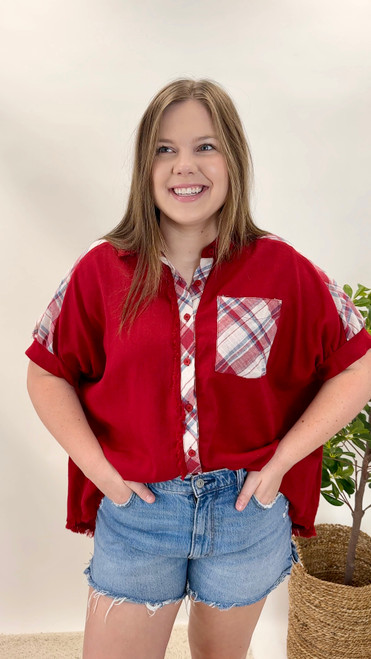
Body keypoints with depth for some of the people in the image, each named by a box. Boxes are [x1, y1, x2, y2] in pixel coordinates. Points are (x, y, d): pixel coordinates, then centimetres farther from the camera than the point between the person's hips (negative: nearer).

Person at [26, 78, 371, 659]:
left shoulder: (284, 272, -9)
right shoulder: (102, 271, -7)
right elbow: (48, 375, 1)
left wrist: (279, 463, -9)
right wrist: (100, 469, -8)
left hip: (247, 510, 1)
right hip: (134, 510, 0)